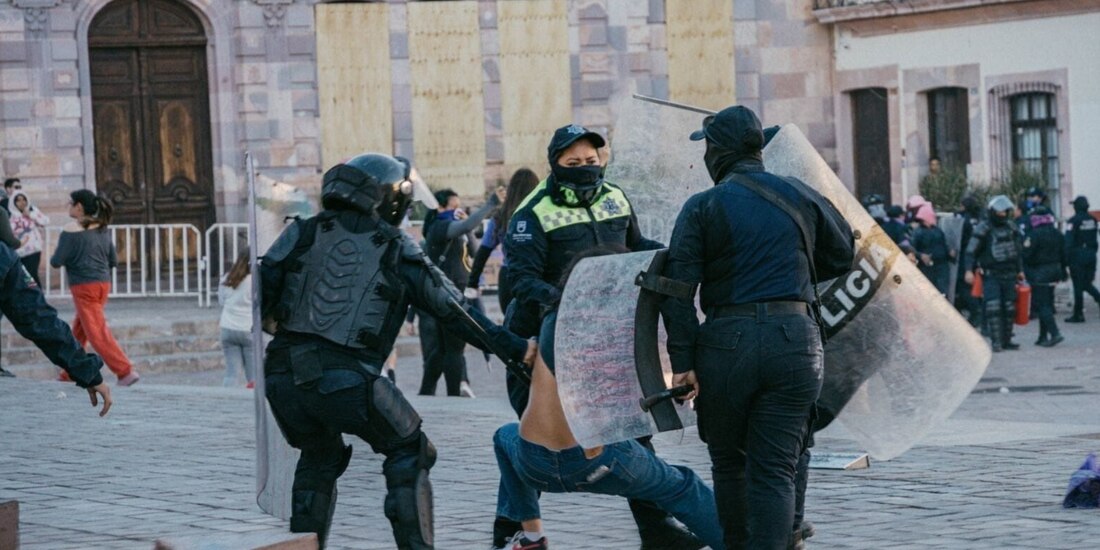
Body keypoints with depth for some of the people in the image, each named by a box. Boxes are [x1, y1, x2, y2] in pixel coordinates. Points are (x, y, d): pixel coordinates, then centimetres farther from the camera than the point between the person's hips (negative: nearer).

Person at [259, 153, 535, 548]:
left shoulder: (304, 232, 12)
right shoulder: (396, 249, 7)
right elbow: (455, 311, 10)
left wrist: (271, 323, 28)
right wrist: (516, 349, 17)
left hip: (283, 376, 4)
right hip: (347, 381, -4)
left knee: (320, 459, 28)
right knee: (408, 453, 17)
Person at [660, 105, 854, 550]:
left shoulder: (702, 207, 1)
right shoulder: (801, 196, 9)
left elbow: (679, 287, -6)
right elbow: (843, 256, 21)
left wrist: (682, 361, -7)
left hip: (726, 343, -1)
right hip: (795, 338, 1)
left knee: (728, 463, 16)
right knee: (775, 471, 0)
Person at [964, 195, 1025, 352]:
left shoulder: (1011, 227, 10)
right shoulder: (983, 229, -8)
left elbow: (1018, 249, 21)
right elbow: (971, 251, -12)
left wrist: (1020, 270, 22)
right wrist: (969, 270, -24)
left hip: (1009, 274, 5)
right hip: (991, 275, -5)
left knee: (1009, 308, 6)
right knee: (993, 308, -14)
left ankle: (1006, 340, 14)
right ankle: (996, 341, -13)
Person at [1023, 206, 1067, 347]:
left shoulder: (1034, 235, -15)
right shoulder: (1056, 233, 8)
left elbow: (1026, 255, -17)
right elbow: (1063, 254, 14)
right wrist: (1064, 271, 21)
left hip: (1040, 273, -8)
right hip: (1054, 270, 8)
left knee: (1042, 305, -6)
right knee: (1048, 304, 13)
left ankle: (1055, 333, -19)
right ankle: (1043, 337, 17)